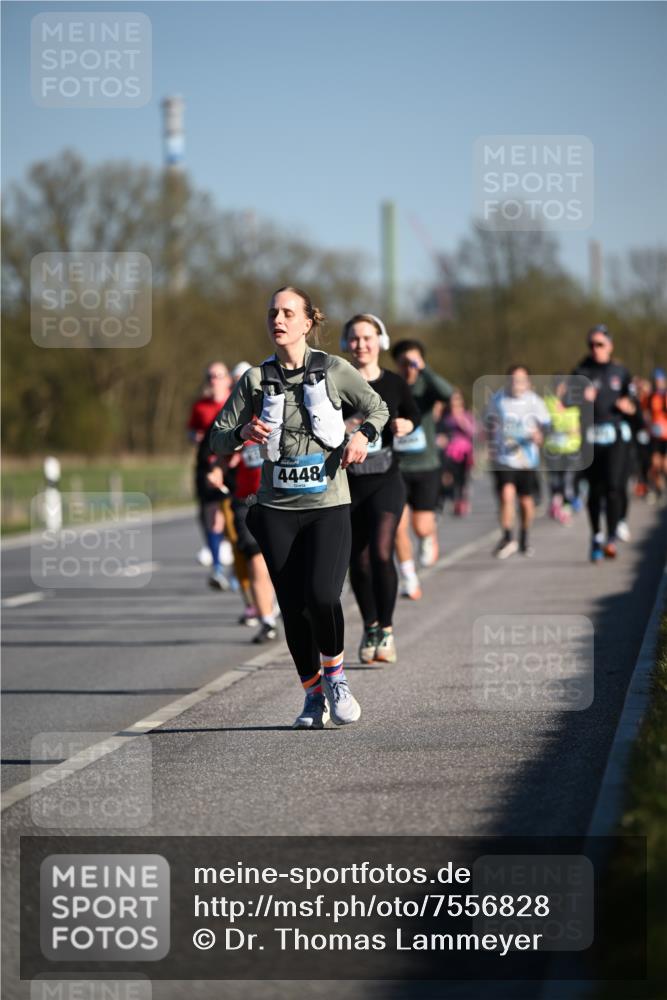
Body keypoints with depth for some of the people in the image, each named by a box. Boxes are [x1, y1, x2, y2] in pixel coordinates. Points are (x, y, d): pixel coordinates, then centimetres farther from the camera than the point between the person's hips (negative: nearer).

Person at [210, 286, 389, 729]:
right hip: (277, 509, 2)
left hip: (329, 506, -2)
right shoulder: (256, 379, 4)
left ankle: (335, 675, 6)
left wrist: (363, 435, -7)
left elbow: (378, 407, 14)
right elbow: (218, 438, 5)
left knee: (322, 596, -20)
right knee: (293, 608, 2)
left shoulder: (333, 370, 0)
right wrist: (242, 434, -17)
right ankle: (313, 694, 20)